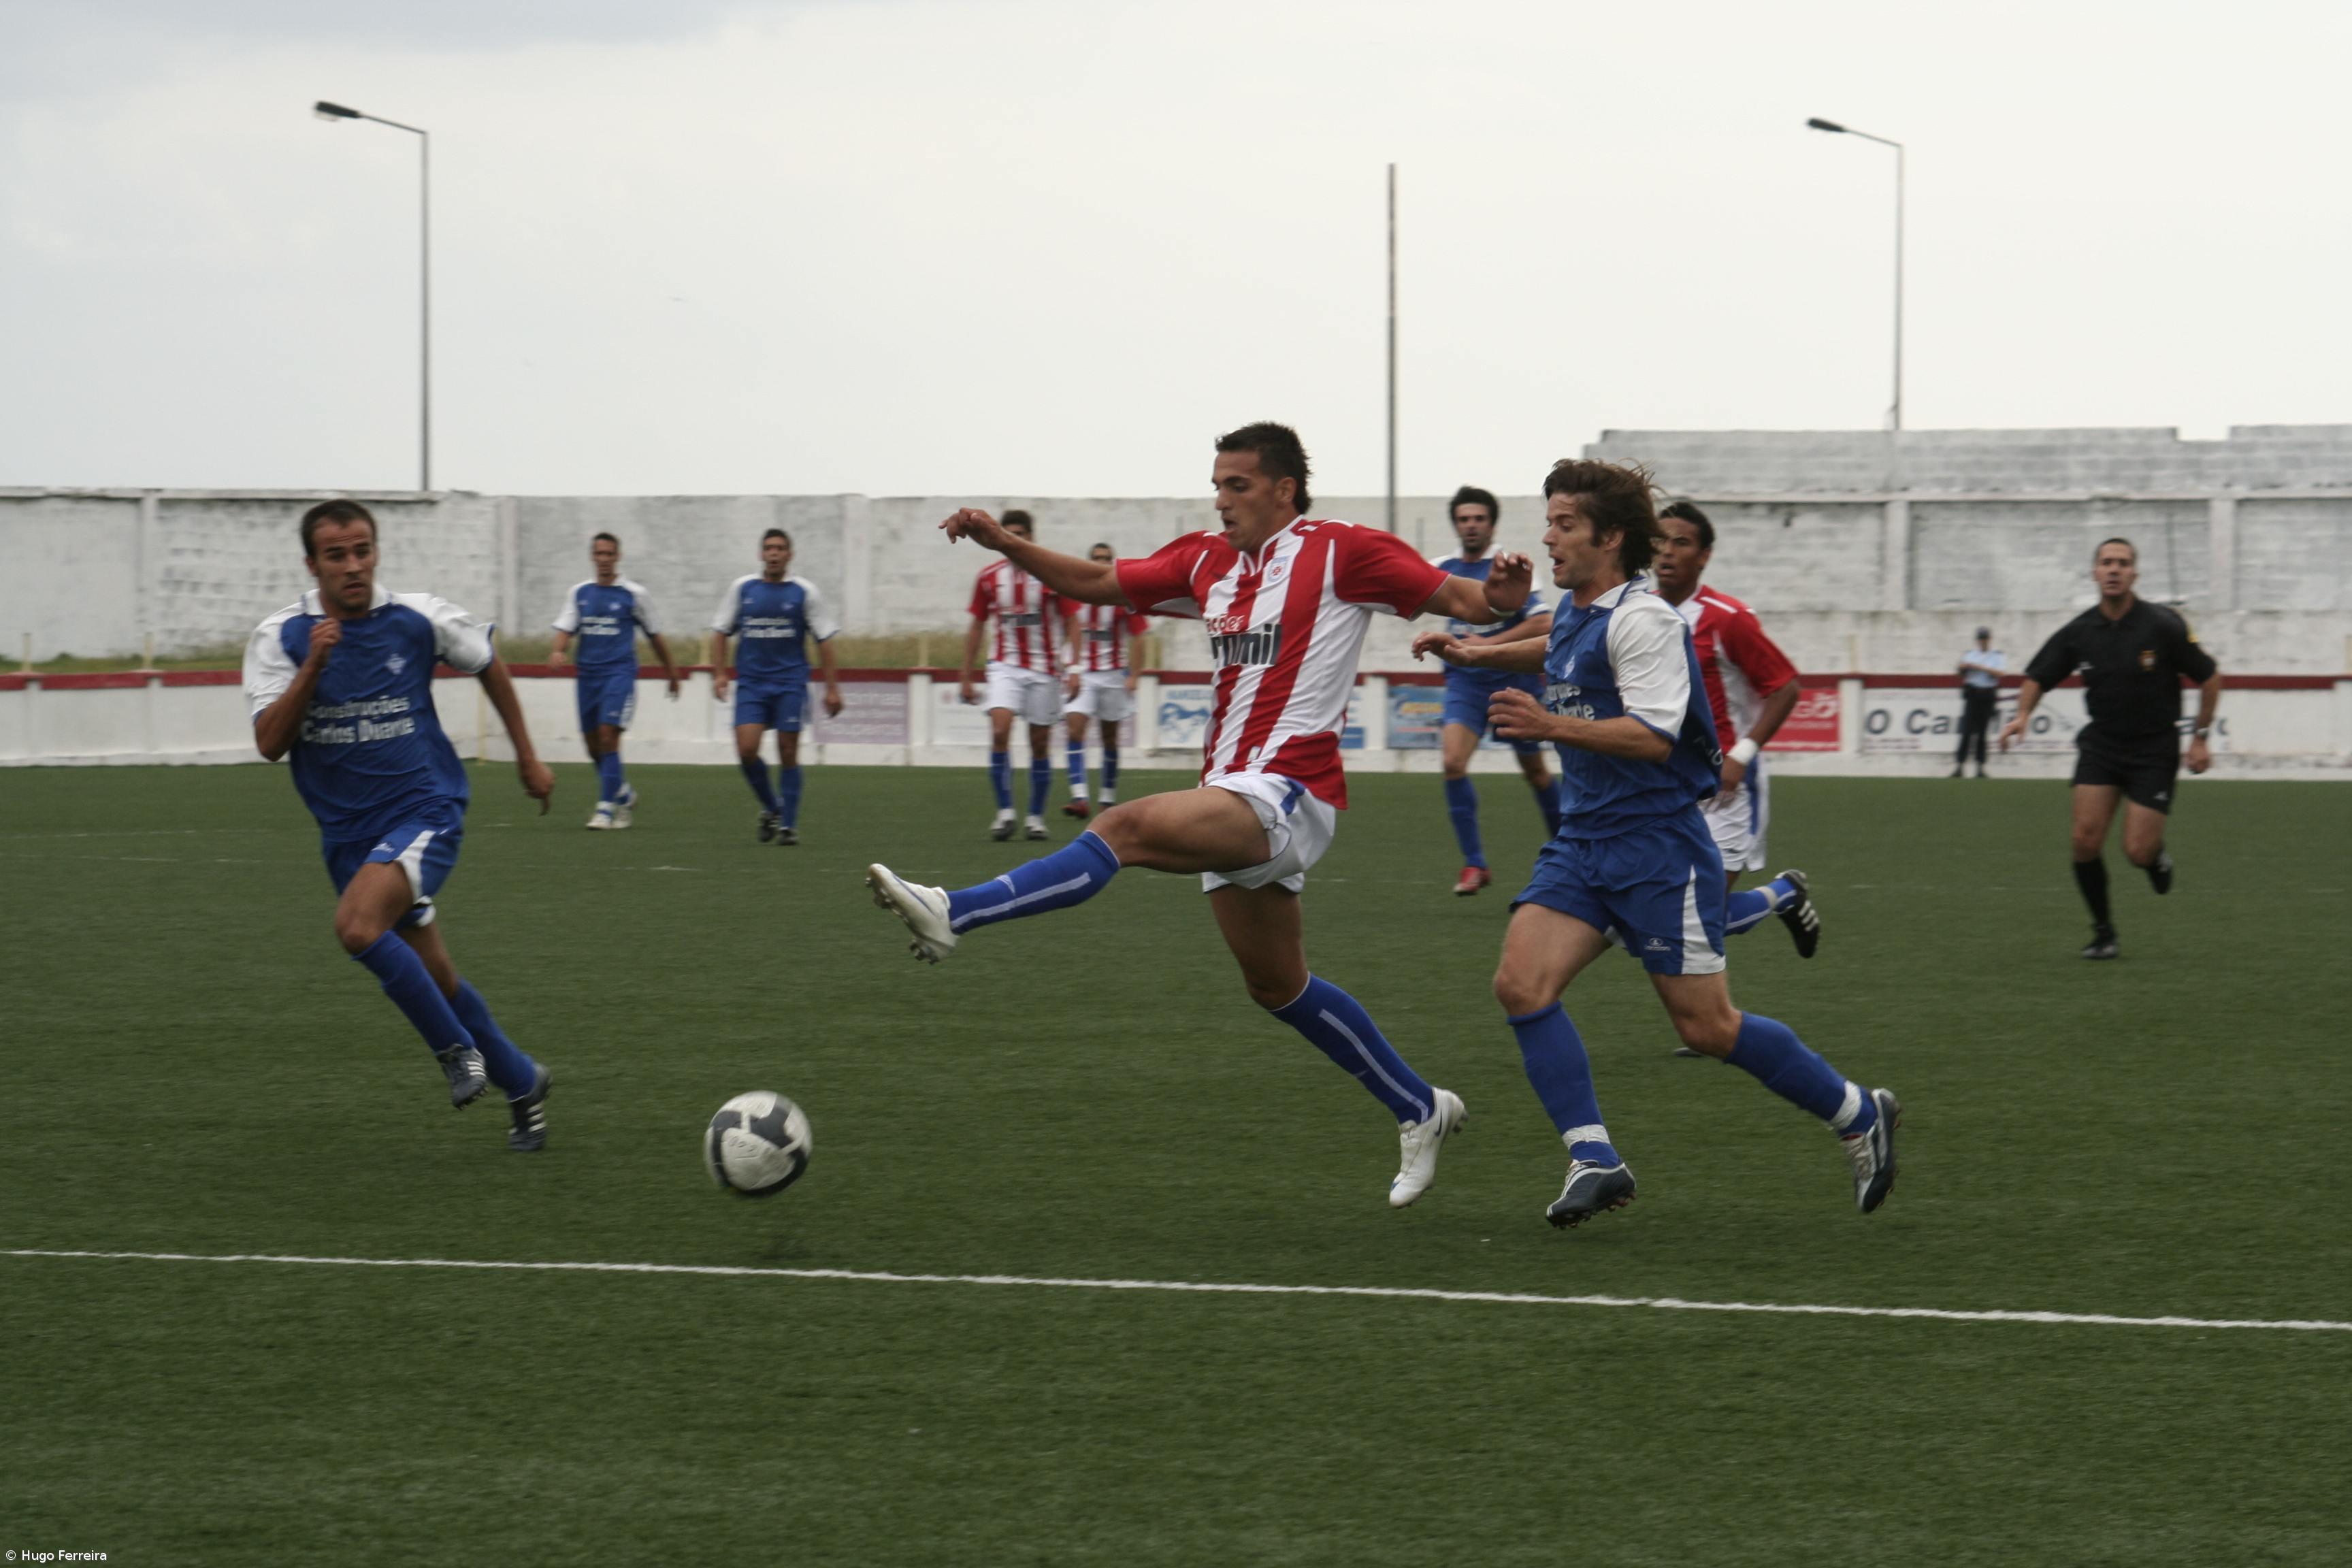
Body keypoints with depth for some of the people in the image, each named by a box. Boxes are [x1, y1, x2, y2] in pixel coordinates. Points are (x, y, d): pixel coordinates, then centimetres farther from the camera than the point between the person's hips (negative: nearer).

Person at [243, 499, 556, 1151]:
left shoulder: (419, 620, -7)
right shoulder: (280, 638, -6)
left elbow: (489, 663, 12)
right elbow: (270, 743, -15)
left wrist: (528, 758, 18)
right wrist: (313, 666, -27)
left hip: (424, 810, -4)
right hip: (346, 830, 4)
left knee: (358, 924, -29)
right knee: (434, 977, 11)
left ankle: (456, 1047, -10)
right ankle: (521, 1084, 31)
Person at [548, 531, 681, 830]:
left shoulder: (634, 594, 0)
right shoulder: (579, 592, 9)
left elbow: (654, 635, 9)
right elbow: (565, 628, 3)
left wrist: (670, 670, 16)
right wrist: (559, 651, -18)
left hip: (619, 673, -4)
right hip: (588, 675, 4)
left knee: (608, 737, -16)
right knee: (593, 746, 8)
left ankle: (606, 808, -14)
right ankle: (624, 796, 31)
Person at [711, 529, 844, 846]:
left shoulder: (804, 592, 1)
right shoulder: (741, 589, 5)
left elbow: (824, 640, 3)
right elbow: (720, 632, 11)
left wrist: (832, 688, 0)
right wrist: (719, 673, -1)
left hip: (790, 684, -1)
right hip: (751, 684, 1)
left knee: (788, 755, -3)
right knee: (746, 750, -12)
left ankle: (788, 825, 7)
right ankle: (771, 809, 11)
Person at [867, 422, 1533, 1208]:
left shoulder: (1339, 551, -6)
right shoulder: (1209, 561, 15)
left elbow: (1457, 597, -8)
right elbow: (1102, 583, 20)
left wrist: (1498, 595, -30)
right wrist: (1007, 545, 7)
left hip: (1289, 792, -9)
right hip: (1233, 800, 9)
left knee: (1129, 826, -29)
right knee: (1277, 986, 16)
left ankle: (956, 914, -37)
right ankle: (1419, 1109, 29)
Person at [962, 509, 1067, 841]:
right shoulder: (989, 577, 3)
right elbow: (977, 627, 11)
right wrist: (966, 677, 9)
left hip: (1043, 669, -1)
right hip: (1005, 665, 1)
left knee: (1040, 744, 3)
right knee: (999, 731, -18)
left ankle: (1036, 817, 16)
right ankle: (1004, 812, -14)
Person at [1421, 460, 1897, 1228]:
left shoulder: (1641, 620, -16)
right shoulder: (1574, 612, 12)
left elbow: (1653, 736, -25)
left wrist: (1551, 725, -30)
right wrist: (1483, 654, 31)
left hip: (1658, 843, -8)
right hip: (1583, 842, 8)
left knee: (1708, 1028, -3)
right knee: (1521, 984, -12)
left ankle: (1858, 1114, 17)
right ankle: (1593, 1159, -10)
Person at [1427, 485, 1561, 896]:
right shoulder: (1443, 569, 4)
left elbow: (1543, 623, -19)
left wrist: (1490, 644, -23)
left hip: (1512, 682, -3)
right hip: (1465, 682, 3)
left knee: (1535, 771, 11)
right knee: (1452, 761, -19)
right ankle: (1474, 863, -13)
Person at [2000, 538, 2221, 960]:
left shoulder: (2163, 625, -13)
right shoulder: (2078, 632, -5)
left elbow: (2209, 678, -2)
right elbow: (2037, 678, 6)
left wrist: (2200, 737, -3)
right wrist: (2022, 715, -13)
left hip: (2155, 750, -3)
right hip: (2100, 745, 3)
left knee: (2137, 852, -10)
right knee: (2086, 840, -12)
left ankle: (2157, 855, 29)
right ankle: (2103, 932, 7)